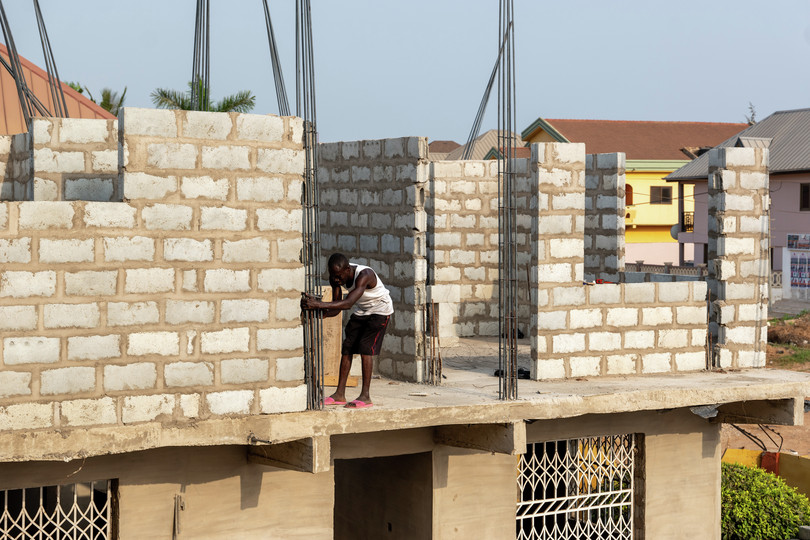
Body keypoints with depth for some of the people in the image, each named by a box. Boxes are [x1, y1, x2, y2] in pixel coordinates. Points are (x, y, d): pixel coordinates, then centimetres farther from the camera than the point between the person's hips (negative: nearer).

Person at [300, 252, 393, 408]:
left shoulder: (364, 275, -37)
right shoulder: (335, 278, -14)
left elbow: (348, 303, -48)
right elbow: (336, 308, -12)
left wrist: (319, 305, -57)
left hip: (381, 309, -7)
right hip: (361, 312, 7)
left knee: (365, 347, -18)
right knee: (347, 347, -3)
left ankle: (365, 396, -16)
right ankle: (340, 394, -2)